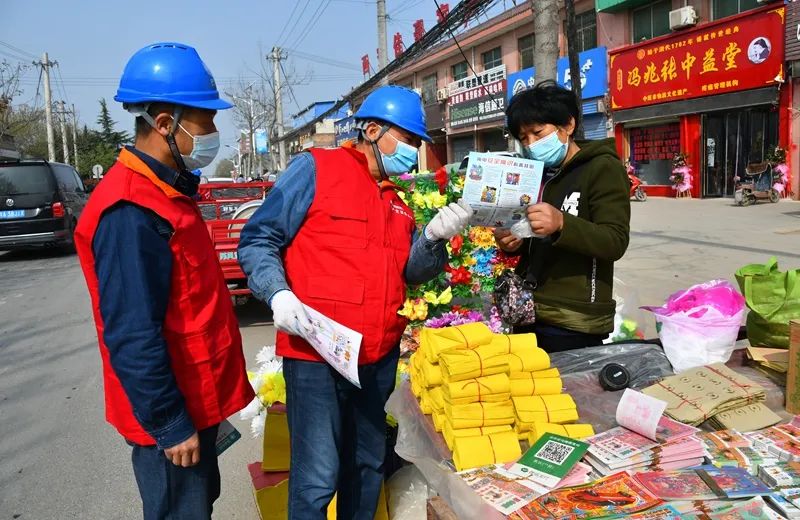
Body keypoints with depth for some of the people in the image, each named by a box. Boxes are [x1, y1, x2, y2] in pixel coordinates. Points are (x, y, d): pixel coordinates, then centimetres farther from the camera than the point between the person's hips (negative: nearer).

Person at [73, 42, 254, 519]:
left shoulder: (166, 190, 7)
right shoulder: (130, 212, -25)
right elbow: (133, 337, -26)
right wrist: (170, 425, -20)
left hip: (196, 399, 9)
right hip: (172, 414, -9)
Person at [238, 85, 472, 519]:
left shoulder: (398, 199, 16)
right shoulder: (315, 168, -4)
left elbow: (413, 271, 12)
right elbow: (257, 240, -6)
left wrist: (434, 237, -6)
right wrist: (278, 293, -21)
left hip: (381, 355, 7)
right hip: (317, 351, -7)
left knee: (367, 466, 20)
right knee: (318, 478, -1)